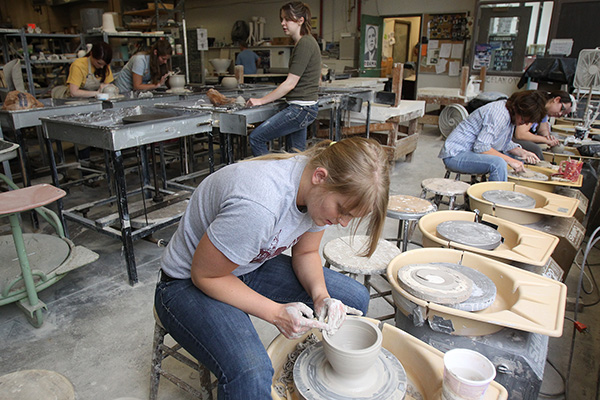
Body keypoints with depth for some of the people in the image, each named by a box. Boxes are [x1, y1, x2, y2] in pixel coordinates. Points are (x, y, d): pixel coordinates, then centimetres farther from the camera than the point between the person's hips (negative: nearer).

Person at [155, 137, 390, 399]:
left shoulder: (323, 190, -13)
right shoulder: (258, 205, -38)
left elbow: (306, 252, 2)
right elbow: (205, 275, -24)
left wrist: (321, 296, -16)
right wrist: (276, 313, -24)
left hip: (253, 267, 7)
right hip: (190, 283, -7)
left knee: (354, 299, 0)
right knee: (250, 373, -35)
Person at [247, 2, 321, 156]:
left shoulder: (305, 44, -15)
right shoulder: (305, 42, 16)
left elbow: (290, 83, -18)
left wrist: (261, 101, -13)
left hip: (300, 109, -10)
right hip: (301, 108, 10)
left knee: (256, 138, -9)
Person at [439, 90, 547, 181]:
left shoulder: (510, 112, 5)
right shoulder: (500, 114, -23)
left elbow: (505, 143, 15)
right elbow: (481, 147, -29)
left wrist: (522, 152, -1)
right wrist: (510, 160, -25)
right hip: (456, 155, -10)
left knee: (516, 157, 17)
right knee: (498, 163, -33)